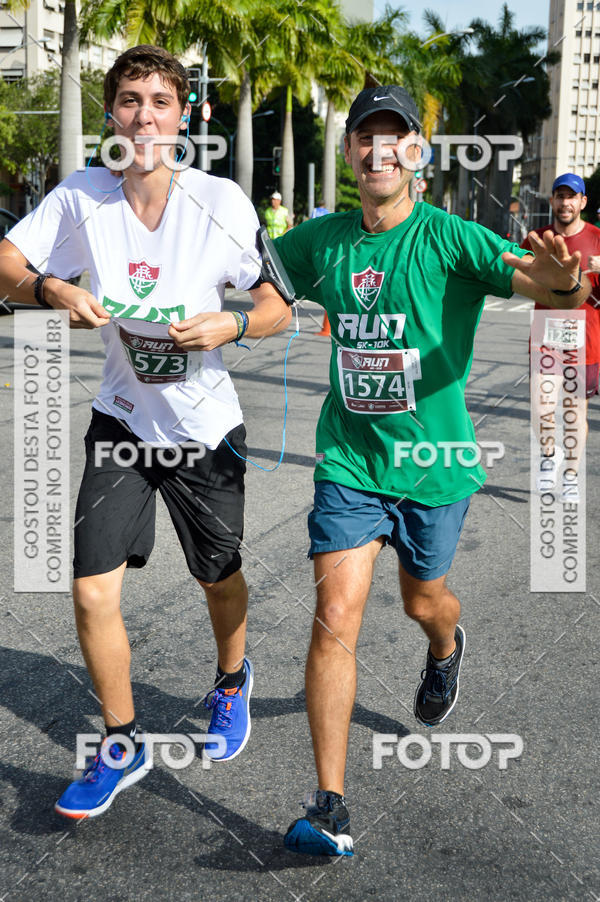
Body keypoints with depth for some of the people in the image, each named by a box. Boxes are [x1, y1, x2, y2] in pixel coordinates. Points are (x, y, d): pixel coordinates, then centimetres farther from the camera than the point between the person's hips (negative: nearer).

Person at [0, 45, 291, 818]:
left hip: (206, 426, -1)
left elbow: (279, 309, -9)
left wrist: (231, 324, -30)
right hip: (121, 420, 1)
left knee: (219, 578, 17)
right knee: (92, 591, -5)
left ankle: (232, 680, 51)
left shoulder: (221, 201, -14)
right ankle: (121, 746, 19)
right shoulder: (82, 196, -9)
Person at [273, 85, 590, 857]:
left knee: (422, 601, 19)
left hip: (432, 462, -1)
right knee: (335, 617, -9)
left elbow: (534, 279, -25)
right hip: (348, 459, 2)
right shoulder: (322, 240, 0)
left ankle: (446, 649, 59)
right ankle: (329, 805, 1)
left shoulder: (450, 238, -12)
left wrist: (560, 279, -49)